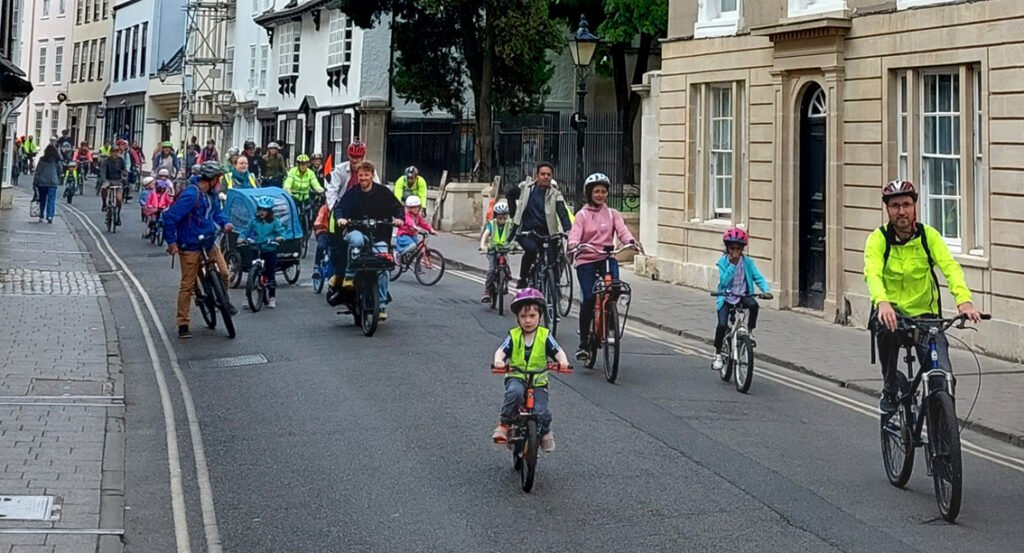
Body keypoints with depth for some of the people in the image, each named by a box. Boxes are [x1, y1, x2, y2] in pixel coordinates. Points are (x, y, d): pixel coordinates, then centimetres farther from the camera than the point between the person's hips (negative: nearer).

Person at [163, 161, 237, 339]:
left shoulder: (211, 194, 4)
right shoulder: (190, 195, -22)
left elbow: (216, 211, 22)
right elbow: (170, 216, -23)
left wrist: (225, 223, 2)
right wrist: (171, 241, -19)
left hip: (209, 242, 7)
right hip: (190, 246, -7)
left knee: (223, 272, -6)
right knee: (187, 286, -1)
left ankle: (224, 299, 24)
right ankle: (183, 325, 7)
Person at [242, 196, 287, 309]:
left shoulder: (275, 222, -2)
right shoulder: (253, 221, 5)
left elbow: (281, 231, -9)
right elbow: (247, 231, 7)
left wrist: (280, 237, -30)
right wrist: (243, 237, -12)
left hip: (270, 250, -2)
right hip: (256, 251, 2)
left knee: (271, 274, 1)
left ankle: (272, 297, 11)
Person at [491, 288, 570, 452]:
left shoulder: (544, 335, 1)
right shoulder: (513, 336, 1)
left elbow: (558, 351, -10)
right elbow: (501, 350, -13)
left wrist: (563, 361, -33)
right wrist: (498, 361, -37)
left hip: (538, 382, 1)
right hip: (516, 377, -1)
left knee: (541, 412, -16)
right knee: (514, 392, -36)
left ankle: (546, 433, 19)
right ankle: (503, 425, -19)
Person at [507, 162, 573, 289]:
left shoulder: (555, 194, -5)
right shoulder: (526, 187, 0)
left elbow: (563, 213, -19)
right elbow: (510, 195, 19)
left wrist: (568, 230, -35)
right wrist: (514, 214, 10)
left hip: (544, 234, 1)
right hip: (525, 231, -1)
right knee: (531, 249, -31)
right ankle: (522, 279, -15)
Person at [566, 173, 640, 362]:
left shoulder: (612, 214, 11)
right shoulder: (582, 215, 5)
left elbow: (622, 230, -5)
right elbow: (575, 233, -10)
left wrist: (630, 241, -27)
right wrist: (573, 245, -33)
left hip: (607, 258, 2)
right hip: (586, 260, -2)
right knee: (588, 298, -14)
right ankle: (583, 342, 1)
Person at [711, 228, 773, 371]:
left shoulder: (747, 262, -3)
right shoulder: (722, 262, -7)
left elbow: (758, 277, -8)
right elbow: (724, 281, -18)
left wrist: (767, 290, -26)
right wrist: (732, 264, -23)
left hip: (742, 296, 1)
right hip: (726, 298, -1)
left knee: (754, 304, -33)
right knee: (722, 325, -18)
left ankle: (750, 332, -10)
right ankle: (718, 355, 1)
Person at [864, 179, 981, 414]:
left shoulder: (929, 235, -3)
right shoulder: (878, 238, -8)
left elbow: (950, 267, -17)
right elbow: (872, 273, -25)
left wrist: (964, 299, -36)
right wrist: (882, 302, -46)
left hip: (924, 314, 1)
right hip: (892, 312, -1)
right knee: (887, 328, -37)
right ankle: (890, 391, -13)